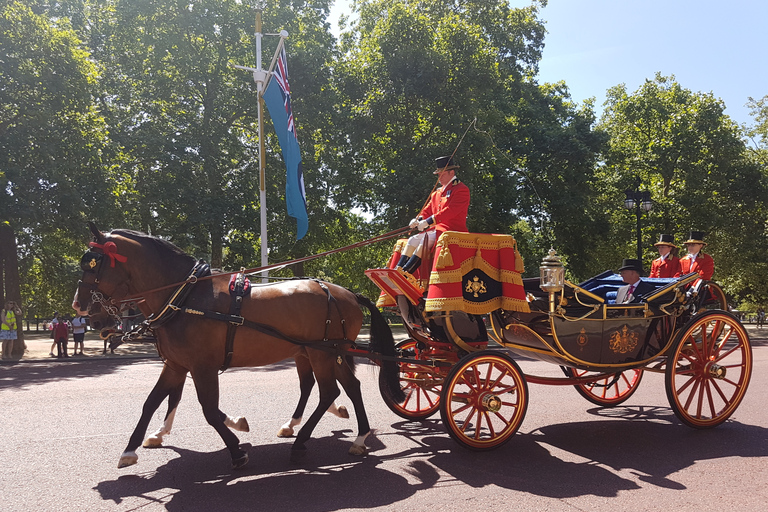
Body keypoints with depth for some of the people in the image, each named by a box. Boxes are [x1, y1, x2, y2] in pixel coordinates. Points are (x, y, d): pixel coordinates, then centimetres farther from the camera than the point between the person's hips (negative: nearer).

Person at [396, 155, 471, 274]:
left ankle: (406, 271, -35)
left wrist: (428, 222, -24)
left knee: (427, 238, -30)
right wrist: (418, 219, -5)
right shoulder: (437, 193, 22)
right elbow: (427, 210, 20)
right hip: (436, 229, 8)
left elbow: (450, 211, -18)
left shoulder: (462, 189, -6)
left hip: (452, 230, -8)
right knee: (413, 239, -11)